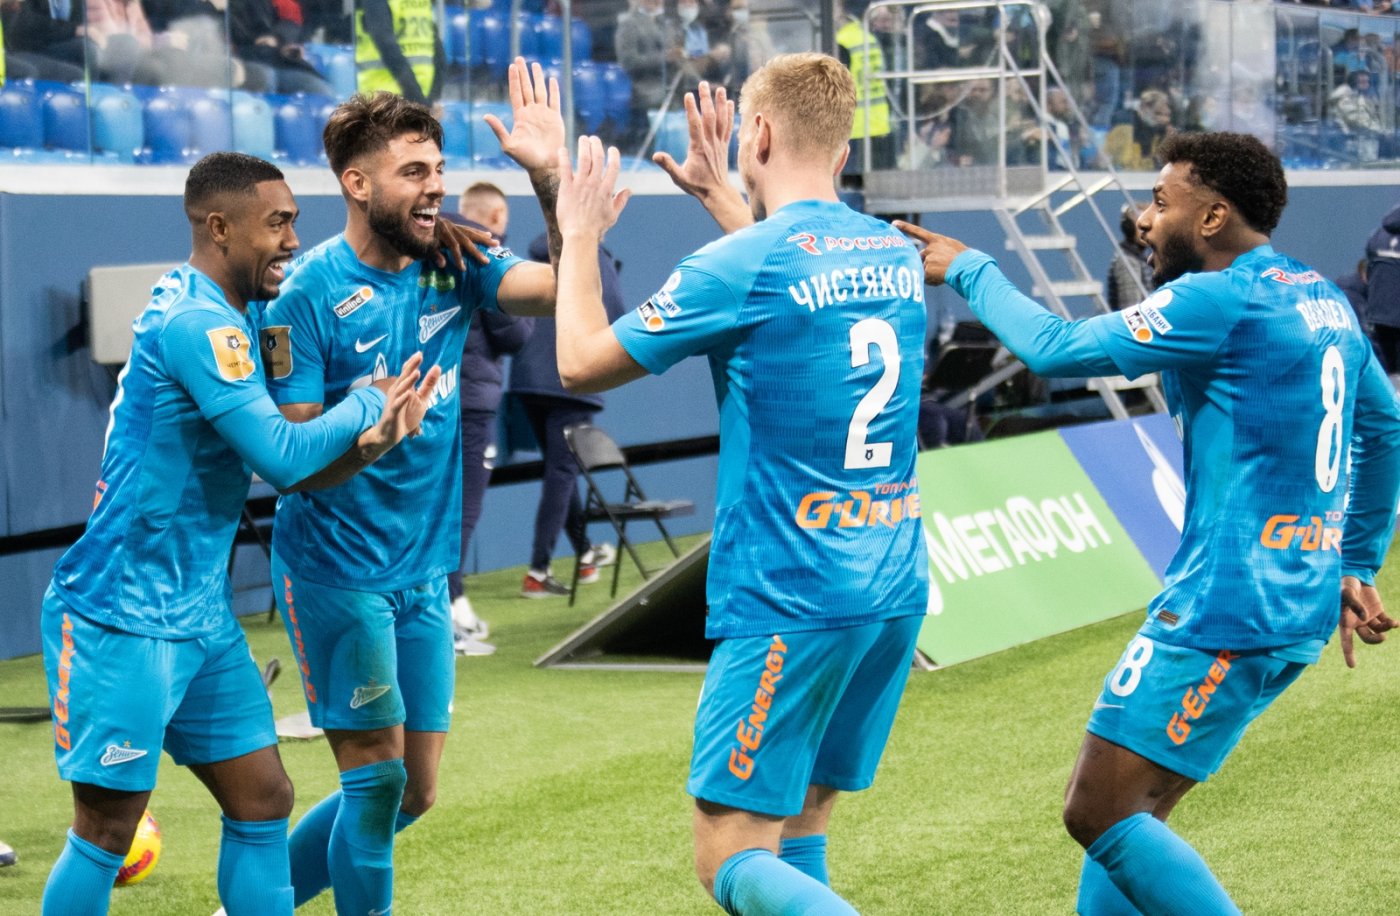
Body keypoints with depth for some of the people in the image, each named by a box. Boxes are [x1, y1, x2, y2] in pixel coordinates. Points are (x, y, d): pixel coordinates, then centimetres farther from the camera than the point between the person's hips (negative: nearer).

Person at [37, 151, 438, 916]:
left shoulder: (211, 317, 12)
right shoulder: (197, 323, -19)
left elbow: (269, 455, 15)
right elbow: (281, 457, -23)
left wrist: (360, 442, -4)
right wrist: (370, 403, -7)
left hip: (202, 617, 10)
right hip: (124, 623, -10)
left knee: (263, 802, 10)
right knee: (106, 833, -3)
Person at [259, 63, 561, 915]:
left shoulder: (453, 263, 1)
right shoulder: (310, 293, -15)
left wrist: (551, 177, -25)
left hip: (423, 572, 6)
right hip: (335, 568, -6)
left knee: (413, 794, 11)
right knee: (377, 779, -6)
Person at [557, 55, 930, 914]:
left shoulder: (740, 266, -13)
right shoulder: (897, 255, 8)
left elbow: (582, 361, -2)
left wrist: (581, 235, 12)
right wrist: (723, 197, 36)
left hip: (788, 601, -7)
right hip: (895, 592, 7)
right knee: (801, 826, 18)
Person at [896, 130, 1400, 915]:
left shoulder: (1220, 300, -15)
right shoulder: (1325, 302, 13)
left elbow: (1057, 349, -10)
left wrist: (969, 269, 5)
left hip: (1226, 610, -10)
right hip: (1301, 610, 10)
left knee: (1099, 814, -6)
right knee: (1130, 809, 15)